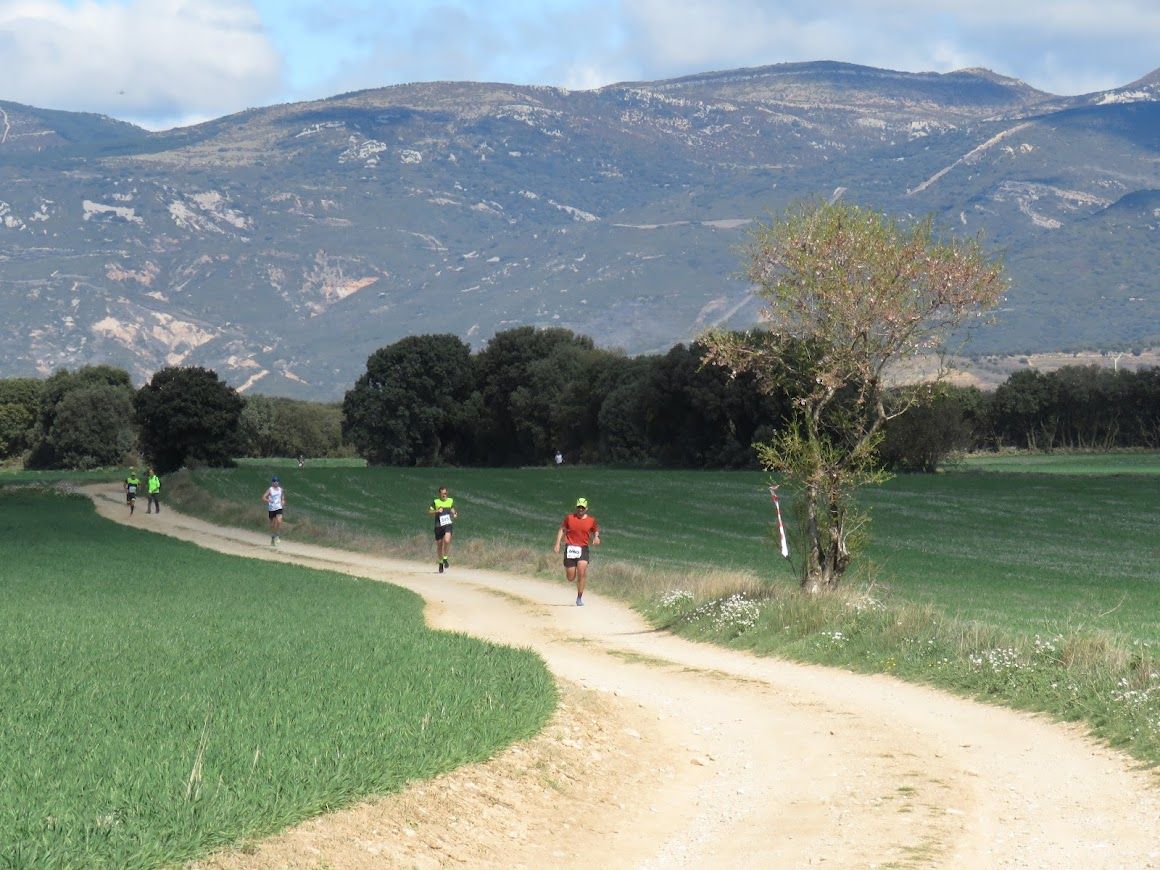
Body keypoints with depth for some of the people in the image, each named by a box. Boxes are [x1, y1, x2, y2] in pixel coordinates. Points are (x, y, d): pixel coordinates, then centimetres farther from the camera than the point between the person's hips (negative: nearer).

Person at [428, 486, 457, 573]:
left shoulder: (450, 501, 9)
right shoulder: (435, 502, 3)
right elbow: (429, 512, 3)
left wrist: (454, 514, 4)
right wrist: (437, 511, -14)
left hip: (448, 524, 0)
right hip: (438, 525, 0)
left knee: (447, 541, -24)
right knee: (439, 545, 6)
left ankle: (445, 559, -6)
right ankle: (440, 563, 24)